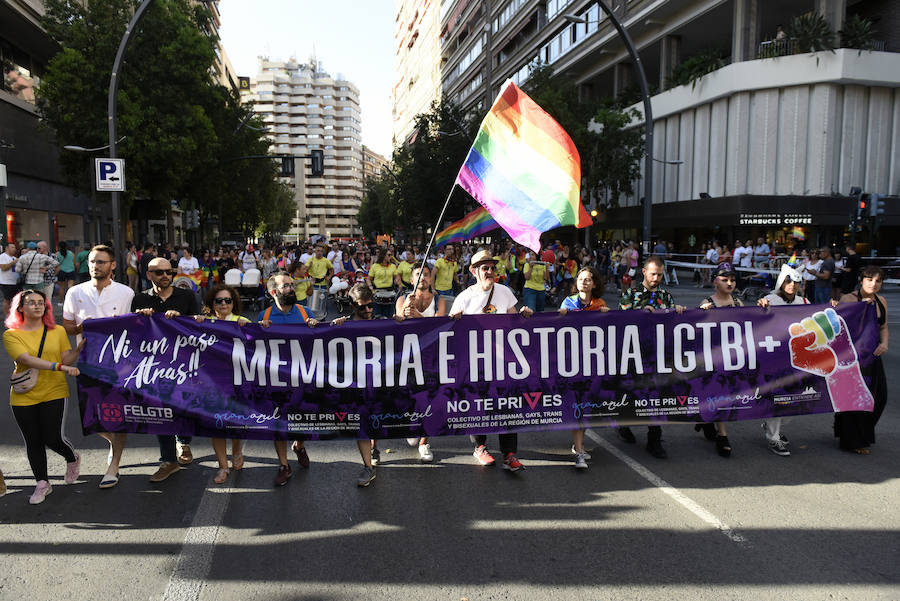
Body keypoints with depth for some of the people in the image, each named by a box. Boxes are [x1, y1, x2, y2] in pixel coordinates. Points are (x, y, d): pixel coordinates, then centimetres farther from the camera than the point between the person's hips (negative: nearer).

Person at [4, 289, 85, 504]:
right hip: (23, 396, 0)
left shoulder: (58, 331, 7)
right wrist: (59, 366, -26)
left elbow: (66, 360, 5)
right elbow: (26, 360, -15)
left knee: (53, 439, -5)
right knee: (33, 442, 7)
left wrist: (78, 348, -15)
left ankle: (73, 459, 27)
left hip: (53, 393, 0)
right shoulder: (11, 335, 0)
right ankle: (42, 484, 23)